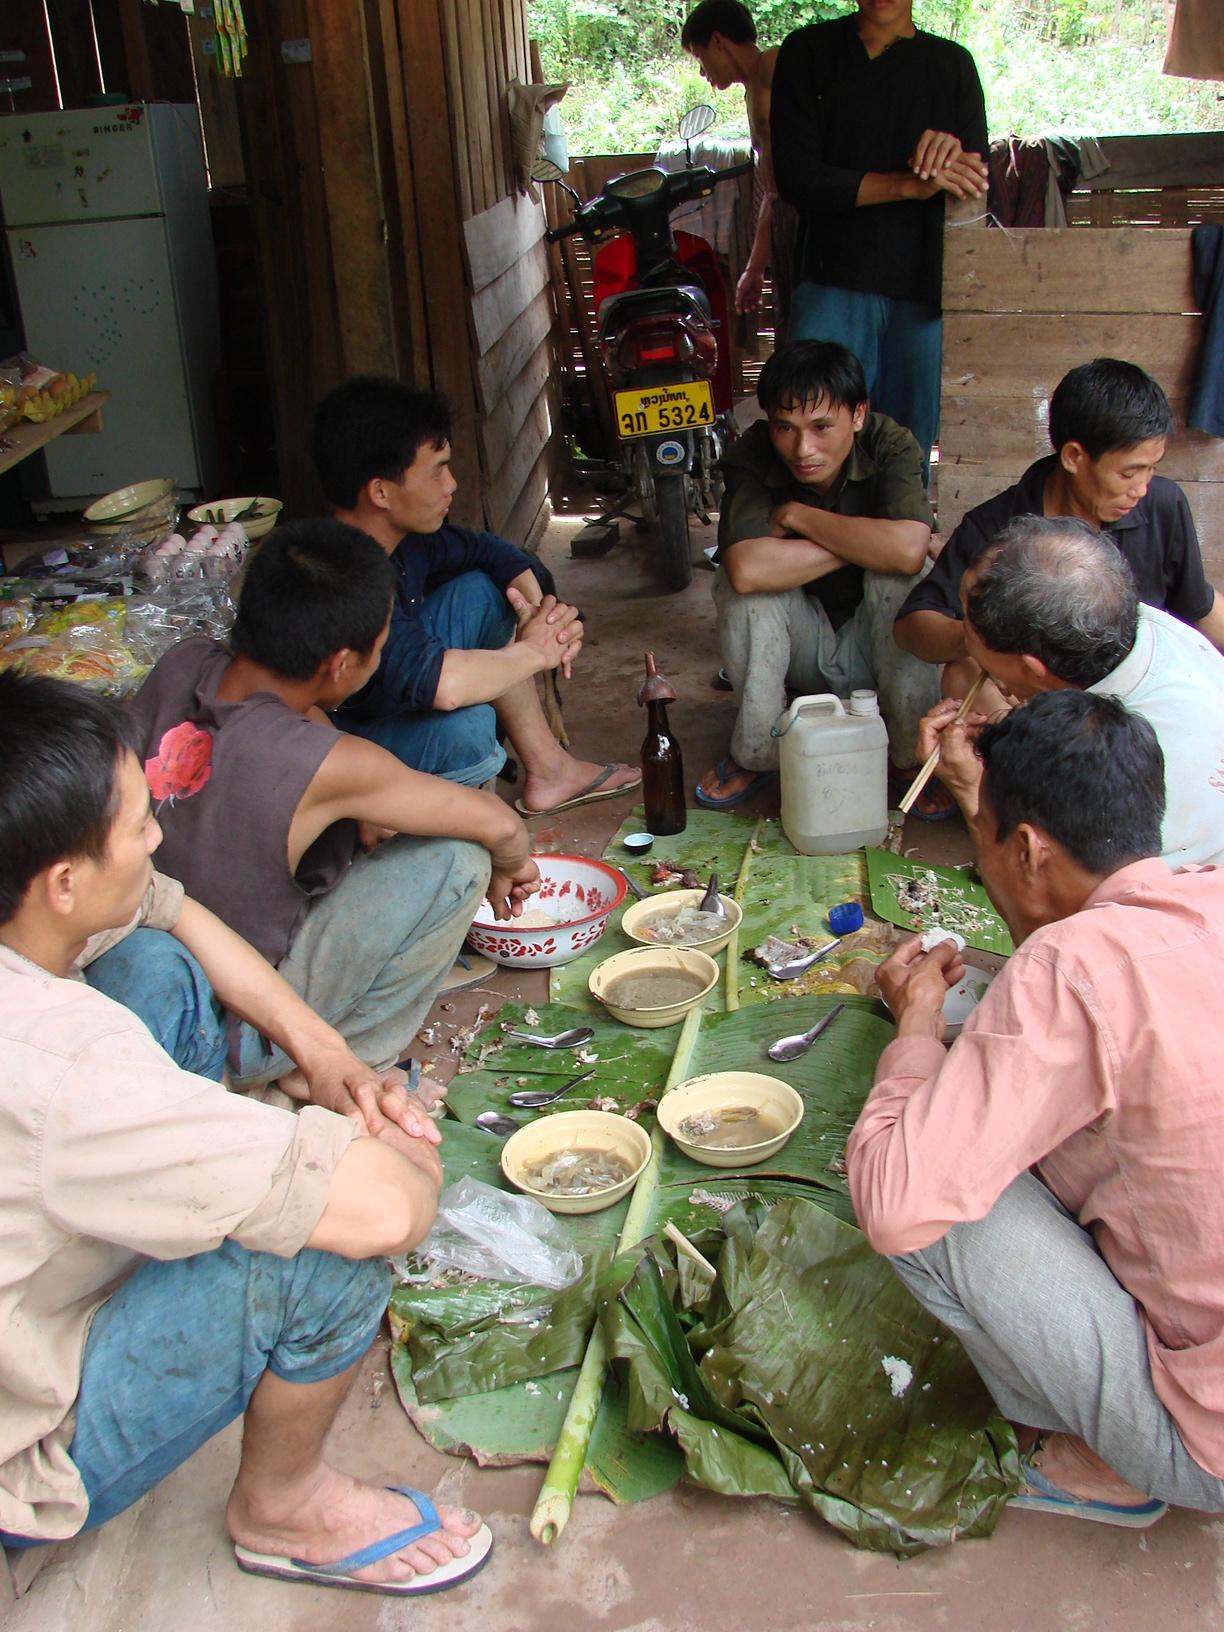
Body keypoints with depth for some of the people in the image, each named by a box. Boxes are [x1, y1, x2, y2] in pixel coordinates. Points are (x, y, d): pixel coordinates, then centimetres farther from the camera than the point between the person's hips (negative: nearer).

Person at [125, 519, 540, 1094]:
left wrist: (358, 809, -2)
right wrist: (511, 866, 8)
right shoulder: (330, 765, -30)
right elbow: (498, 824, -15)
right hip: (239, 1037, -7)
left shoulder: (181, 664, -12)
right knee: (456, 859, -11)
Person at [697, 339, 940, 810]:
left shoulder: (890, 447, -18)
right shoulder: (752, 458, -18)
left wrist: (796, 516, -27)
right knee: (740, 584, -26)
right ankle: (755, 752, -11)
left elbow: (908, 550, -39)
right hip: (800, 644, 0)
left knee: (897, 572, -29)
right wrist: (864, 545, -30)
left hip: (878, 642, 0)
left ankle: (919, 752, -15)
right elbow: (747, 569, -37)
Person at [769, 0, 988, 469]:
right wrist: (911, 183, -13)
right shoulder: (808, 51, 7)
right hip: (833, 281, -2)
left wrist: (952, 153, -14)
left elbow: (978, 186, 11)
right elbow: (796, 177, -4)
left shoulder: (952, 64, 14)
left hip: (922, 286, 2)